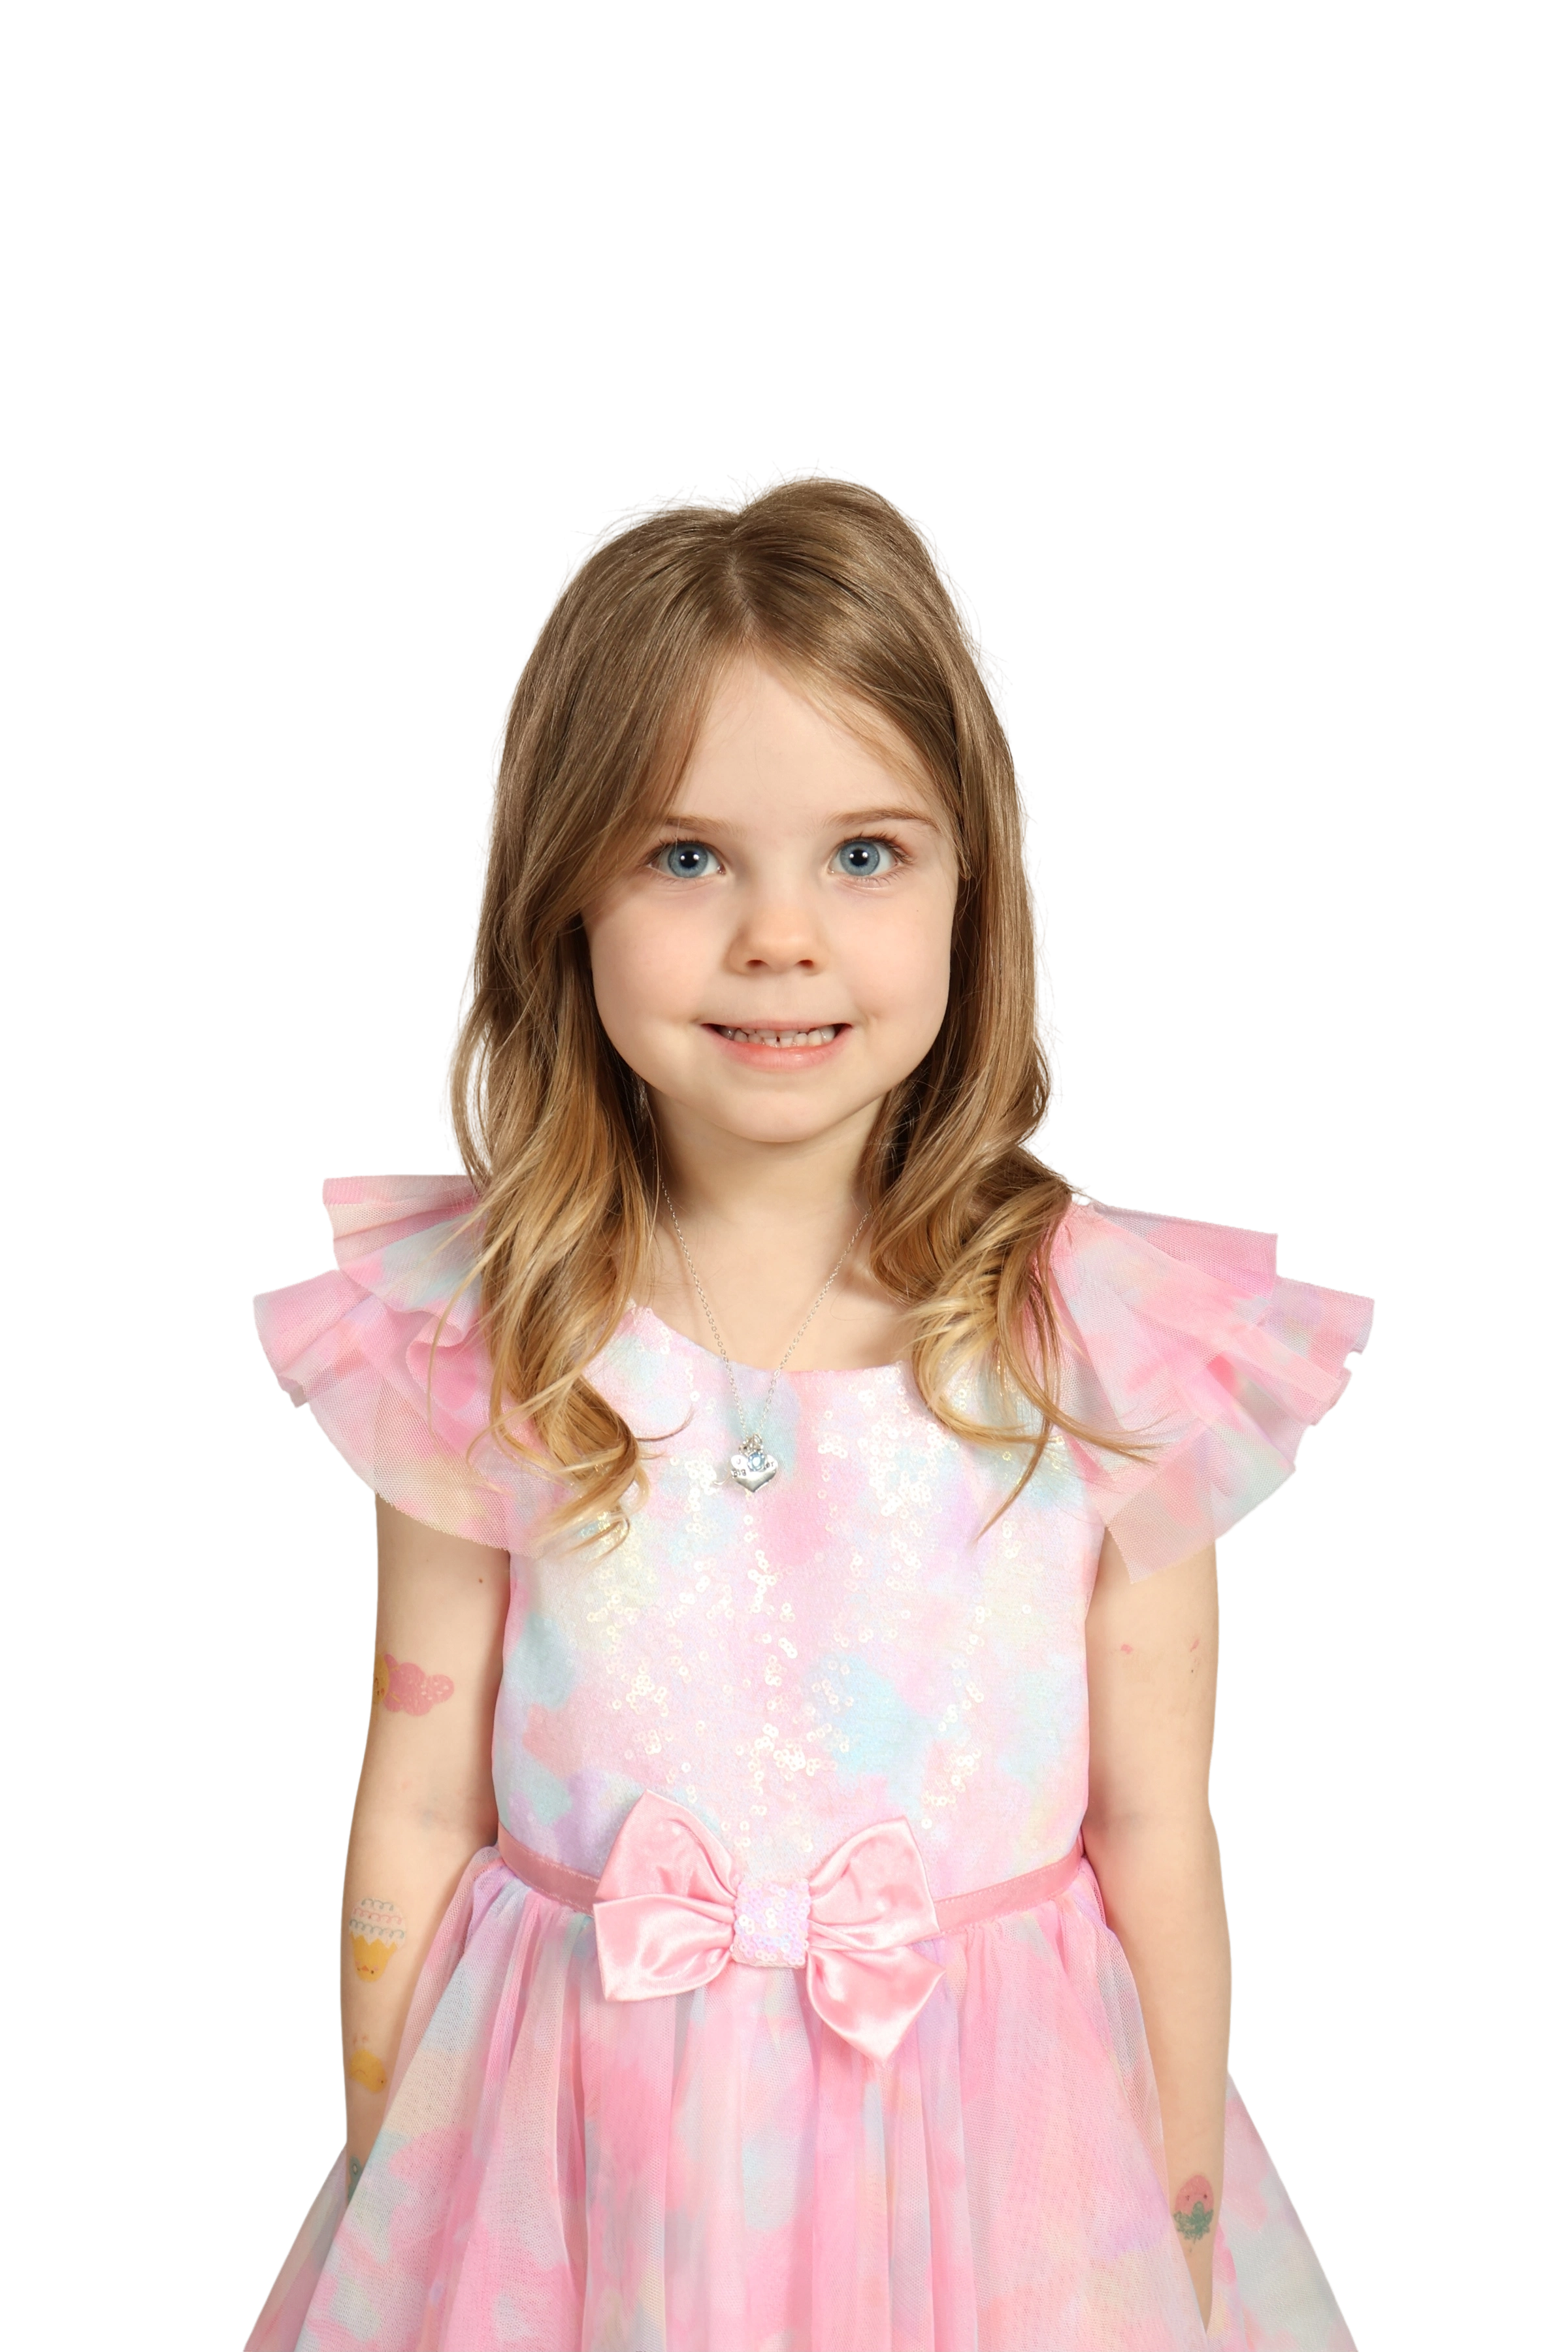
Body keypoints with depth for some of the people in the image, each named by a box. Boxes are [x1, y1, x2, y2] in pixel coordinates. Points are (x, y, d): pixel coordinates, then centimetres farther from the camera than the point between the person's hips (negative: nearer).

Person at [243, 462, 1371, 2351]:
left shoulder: (1112, 1343, -13)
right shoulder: (473, 1339, -12)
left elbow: (1154, 1840, -4)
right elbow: (418, 1814, -3)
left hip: (992, 2156, 0)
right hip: (580, 2169, 1)